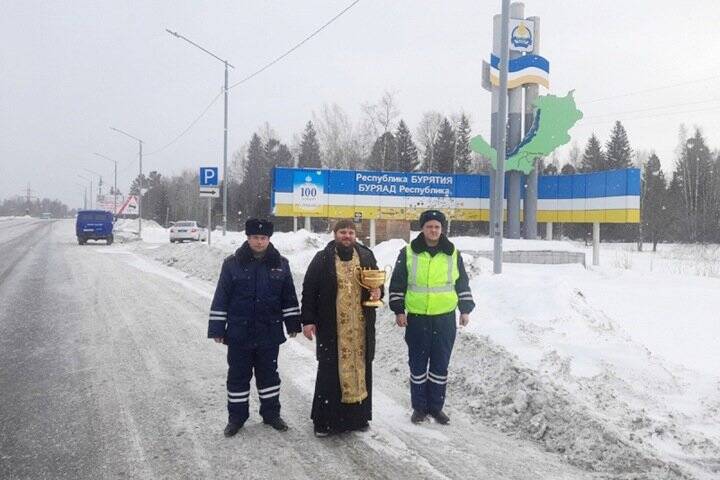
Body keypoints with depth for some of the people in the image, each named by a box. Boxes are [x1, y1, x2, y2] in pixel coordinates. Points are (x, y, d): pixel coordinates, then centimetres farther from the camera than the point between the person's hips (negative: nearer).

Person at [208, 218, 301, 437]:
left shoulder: (280, 264, 2)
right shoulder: (233, 264, -5)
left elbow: (289, 297, 8)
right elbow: (221, 298, -3)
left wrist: (293, 324, 8)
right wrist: (217, 328, -4)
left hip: (270, 333, 2)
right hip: (239, 333, -1)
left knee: (269, 373, 13)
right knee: (238, 375, 8)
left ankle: (271, 413, 27)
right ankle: (236, 416, 22)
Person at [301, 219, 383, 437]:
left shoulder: (366, 256, 7)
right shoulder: (323, 258, -2)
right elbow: (309, 290, -2)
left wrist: (378, 292, -6)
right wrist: (308, 320, -6)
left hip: (361, 326, 3)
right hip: (331, 327, -3)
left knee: (360, 368, 10)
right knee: (330, 372, 0)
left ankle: (358, 416, 25)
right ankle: (324, 420, 11)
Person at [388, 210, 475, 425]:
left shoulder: (453, 254, 5)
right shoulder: (408, 253, -1)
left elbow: (463, 284, 12)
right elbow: (397, 284, 3)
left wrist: (465, 309, 6)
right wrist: (398, 310, -2)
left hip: (445, 319, 1)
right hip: (417, 318, -1)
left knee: (440, 365, 8)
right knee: (418, 365, 6)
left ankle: (436, 406, 20)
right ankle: (419, 407, 18)